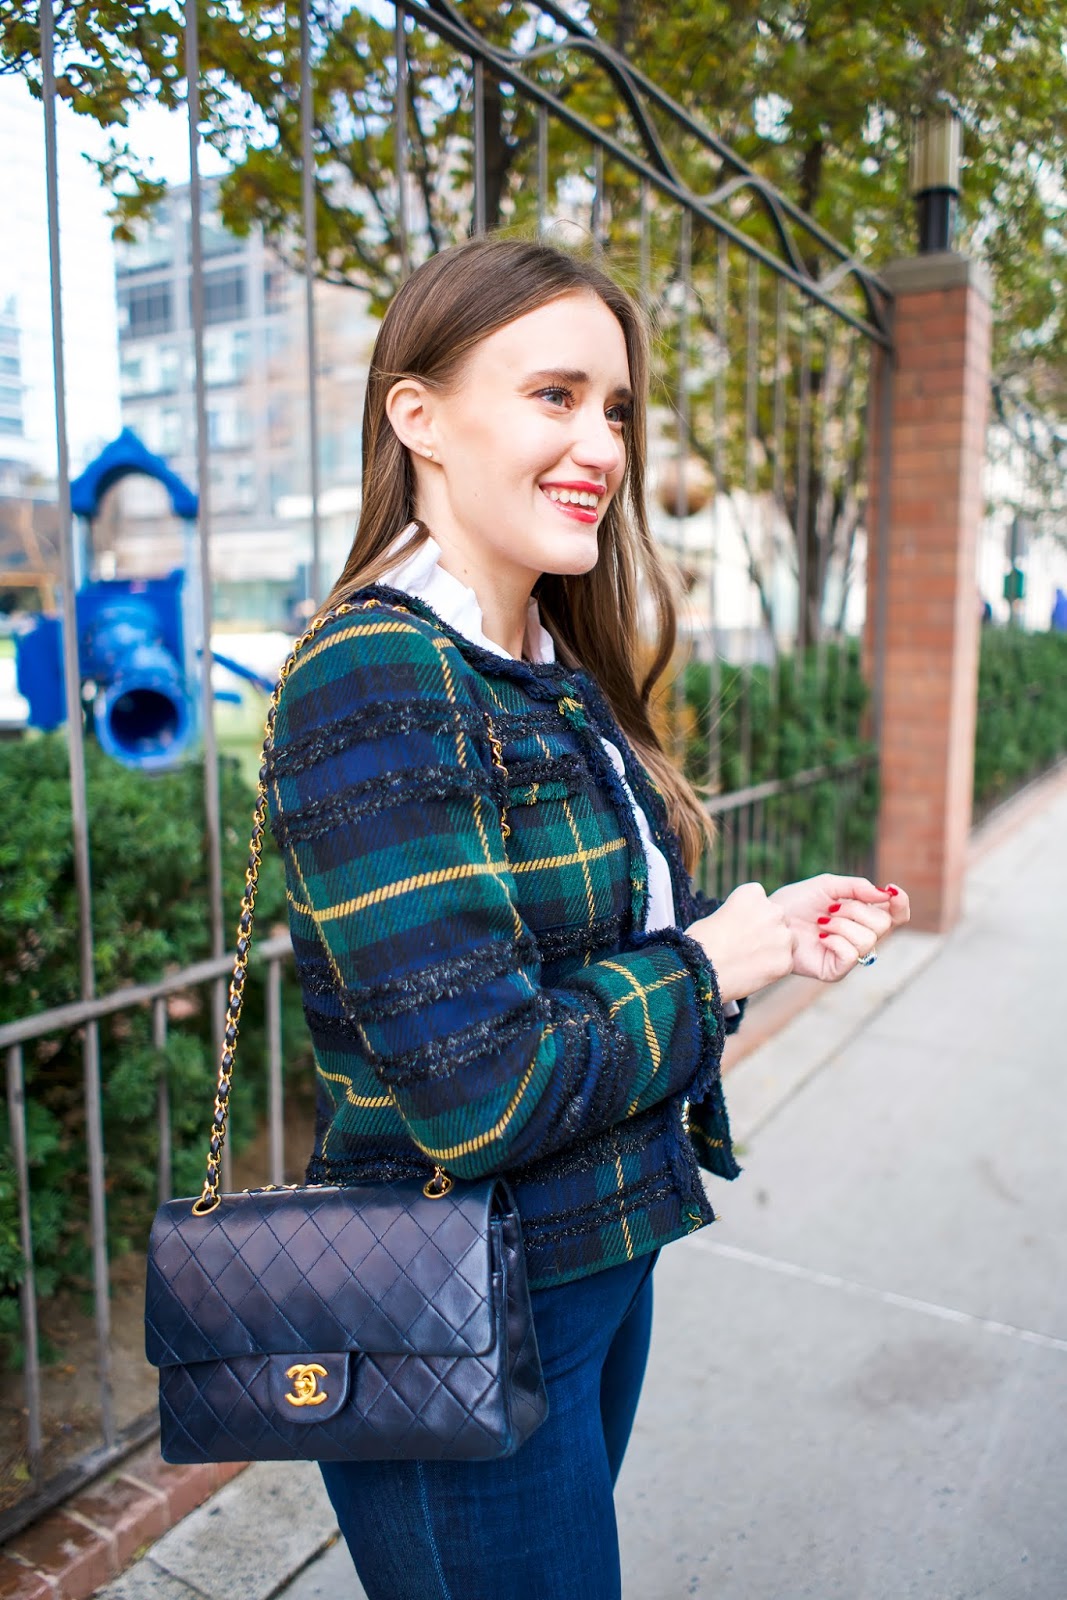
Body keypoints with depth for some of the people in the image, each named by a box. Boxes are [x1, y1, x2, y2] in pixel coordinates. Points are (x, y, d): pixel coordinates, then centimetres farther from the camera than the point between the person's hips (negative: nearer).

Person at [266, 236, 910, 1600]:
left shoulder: (561, 676, 3)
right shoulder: (375, 682, -25)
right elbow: (481, 1089, -30)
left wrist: (773, 929, -3)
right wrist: (709, 967, -16)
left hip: (603, 1255, 8)